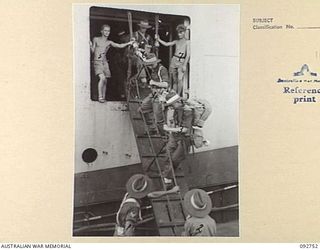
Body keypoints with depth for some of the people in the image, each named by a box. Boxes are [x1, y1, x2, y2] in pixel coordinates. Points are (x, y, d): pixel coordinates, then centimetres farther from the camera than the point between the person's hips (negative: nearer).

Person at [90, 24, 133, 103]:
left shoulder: (109, 42, 11)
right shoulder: (96, 39, 6)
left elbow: (120, 45, 3)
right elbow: (93, 51, 7)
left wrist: (129, 43, -7)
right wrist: (90, 45, -12)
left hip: (105, 62, 4)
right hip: (97, 61, -4)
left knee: (105, 81, 2)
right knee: (102, 78, -21)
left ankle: (103, 97, 14)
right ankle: (100, 97, -14)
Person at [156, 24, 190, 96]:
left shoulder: (187, 42, 3)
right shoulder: (176, 42, 16)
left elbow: (188, 54, -3)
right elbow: (166, 44, 16)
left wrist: (185, 65, -11)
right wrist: (158, 39, 4)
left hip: (182, 61, -4)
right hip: (174, 60, 4)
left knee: (180, 79, -14)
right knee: (174, 80, 7)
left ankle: (179, 95, -9)